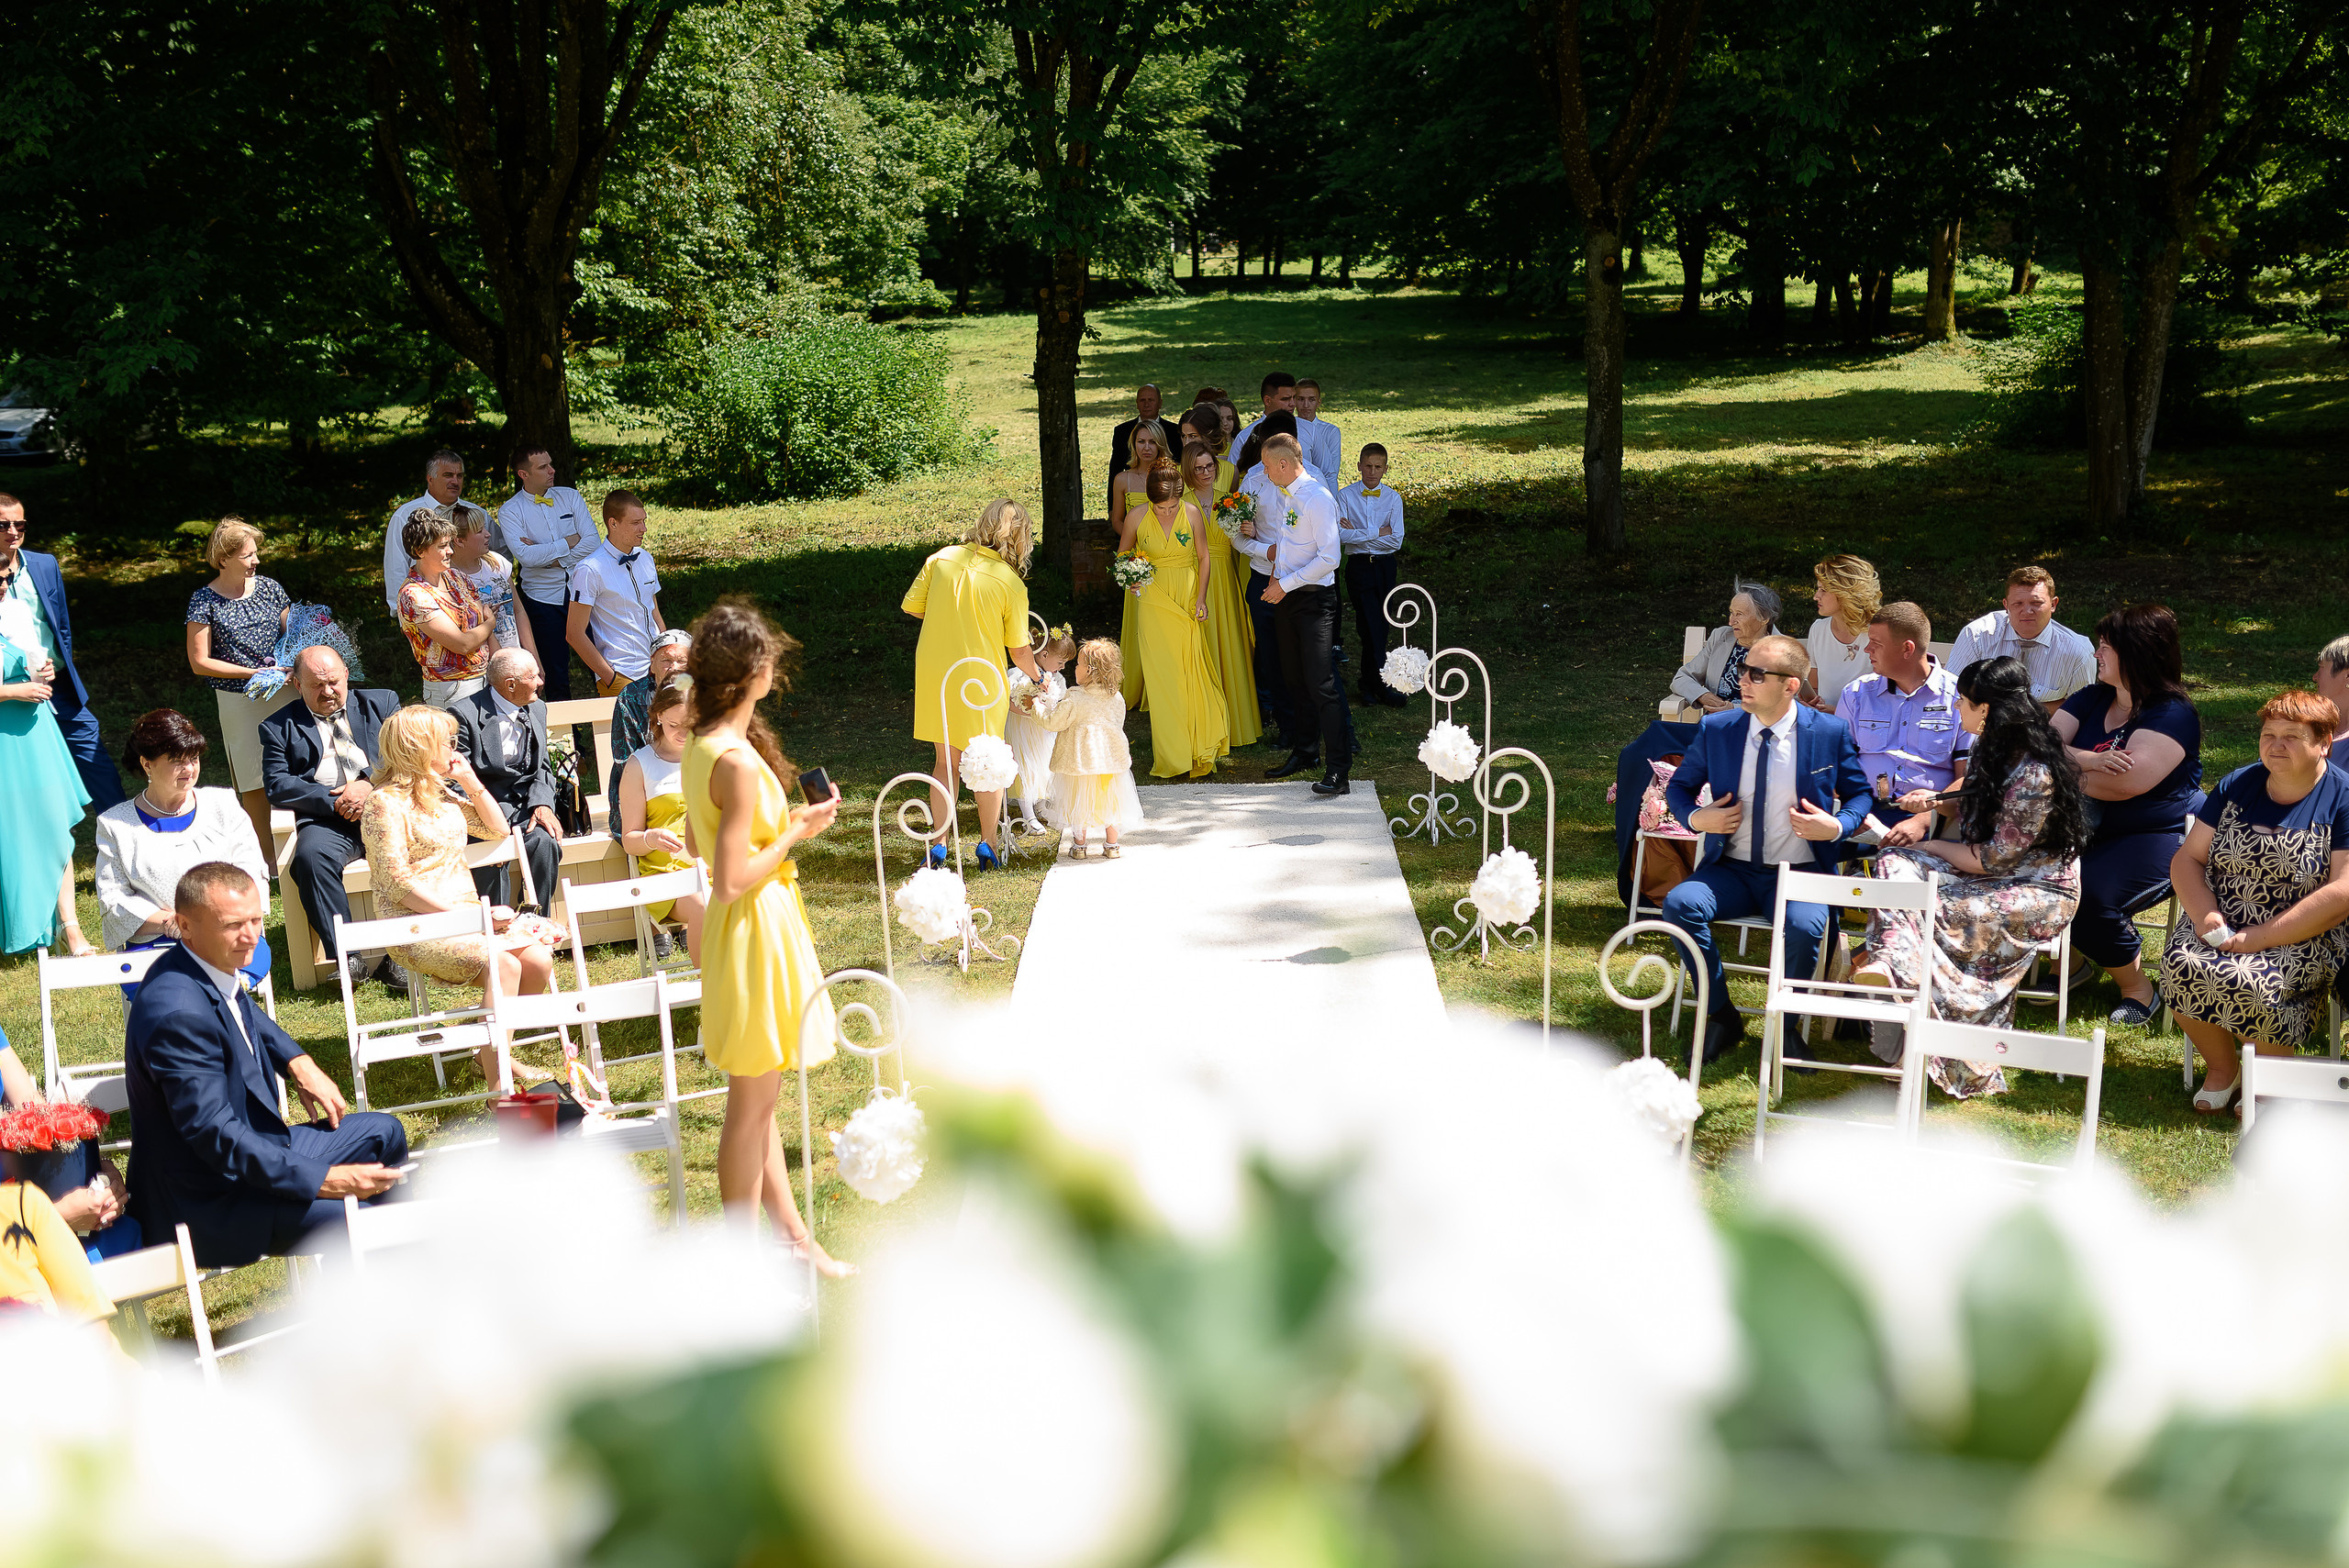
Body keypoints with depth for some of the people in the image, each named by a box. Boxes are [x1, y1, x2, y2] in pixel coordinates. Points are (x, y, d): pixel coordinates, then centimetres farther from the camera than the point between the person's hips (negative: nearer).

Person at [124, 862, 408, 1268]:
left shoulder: (212, 968, 0)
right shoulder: (178, 1014, -30)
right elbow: (216, 1134, -31)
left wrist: (297, 1062, 11)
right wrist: (323, 1180, -31)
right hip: (208, 1201, -11)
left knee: (384, 1134, 19)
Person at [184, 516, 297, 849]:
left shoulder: (269, 589, 6)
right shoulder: (205, 601, -4)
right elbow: (199, 662, -6)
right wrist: (254, 672, -14)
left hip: (284, 693, 3)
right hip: (239, 703, -3)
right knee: (255, 786, 4)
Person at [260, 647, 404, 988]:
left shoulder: (381, 704, 18)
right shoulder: (280, 727, 15)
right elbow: (276, 784, 2)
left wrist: (370, 785, -10)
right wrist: (332, 800, -10)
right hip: (326, 819, 0)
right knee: (311, 856, -34)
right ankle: (348, 954, -28)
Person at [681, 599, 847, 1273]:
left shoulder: (701, 746, 4)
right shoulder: (739, 763, -25)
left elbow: (697, 843, 15)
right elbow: (730, 881, -25)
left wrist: (786, 820, 13)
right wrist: (795, 834, -15)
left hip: (750, 932, 10)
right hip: (757, 931, -10)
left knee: (758, 1098, 19)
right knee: (751, 1106, 3)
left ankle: (791, 1234, 32)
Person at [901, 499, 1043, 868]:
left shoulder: (941, 559, -4)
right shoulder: (1011, 582, -12)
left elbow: (911, 606, 4)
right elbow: (1019, 651, -6)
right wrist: (1037, 677, 13)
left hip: (933, 676, 3)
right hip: (979, 682, -3)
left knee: (946, 762, 16)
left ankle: (939, 844, 12)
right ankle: (988, 843, 22)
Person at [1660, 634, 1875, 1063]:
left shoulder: (1830, 732, -3)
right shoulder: (1715, 729, 1)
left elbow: (1860, 793, 10)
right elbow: (1678, 786, 15)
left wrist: (1837, 826, -11)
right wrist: (1695, 818, -7)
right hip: (1732, 870, 2)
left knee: (1805, 927, -35)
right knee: (1679, 904, -27)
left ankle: (1784, 1027, -5)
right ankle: (1722, 1016, -7)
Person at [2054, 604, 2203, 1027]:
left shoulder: (2174, 715, -12)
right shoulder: (2091, 699, 10)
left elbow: (2126, 783, -25)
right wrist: (2091, 761, -21)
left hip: (2157, 837, -7)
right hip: (2091, 829, 7)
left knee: (2089, 896, -31)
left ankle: (2136, 987, -4)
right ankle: (2069, 960, 9)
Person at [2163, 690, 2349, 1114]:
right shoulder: (2237, 786, 8)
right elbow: (2187, 858, 8)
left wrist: (2260, 937, -20)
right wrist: (2204, 915, -14)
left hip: (2305, 937, -4)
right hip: (2223, 922, 4)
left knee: (2249, 981, -33)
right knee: (2182, 964, -27)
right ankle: (2221, 1066, 0)